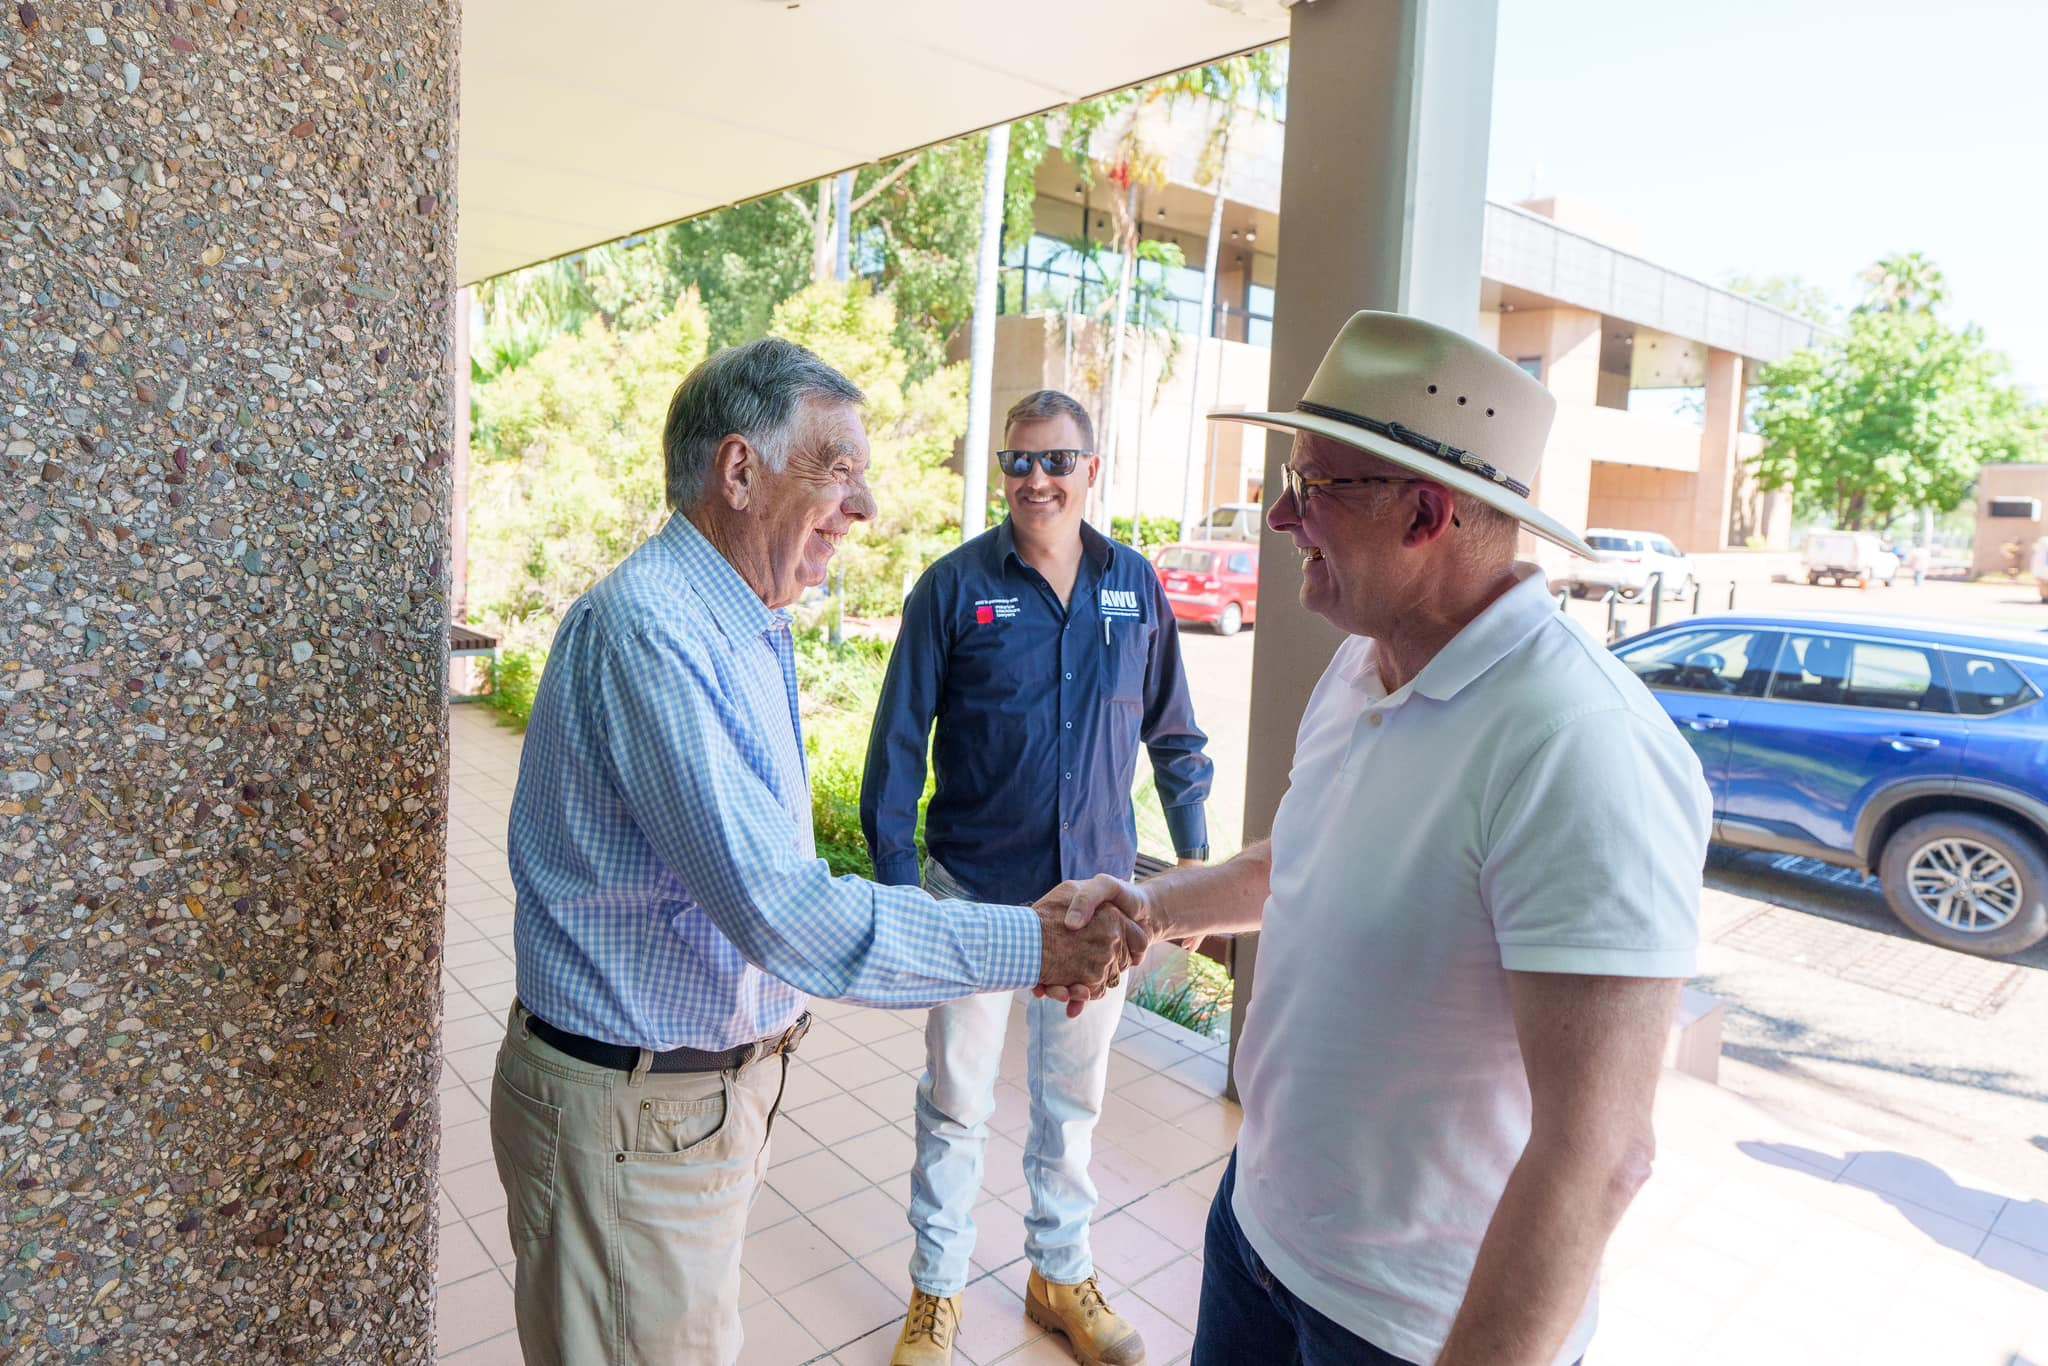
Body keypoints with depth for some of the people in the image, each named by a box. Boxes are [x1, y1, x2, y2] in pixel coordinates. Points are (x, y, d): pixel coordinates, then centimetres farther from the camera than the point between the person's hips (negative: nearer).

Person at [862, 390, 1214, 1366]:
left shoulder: (1134, 584, 1)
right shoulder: (953, 587, -8)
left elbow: (1171, 731, 10)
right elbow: (898, 743, -5)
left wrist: (1194, 854, 9)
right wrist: (897, 881, -8)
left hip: (1098, 885, 3)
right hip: (977, 887, -2)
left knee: (1073, 1097, 18)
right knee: (957, 1105, 11)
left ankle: (1061, 1275, 39)